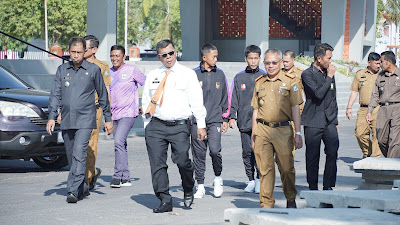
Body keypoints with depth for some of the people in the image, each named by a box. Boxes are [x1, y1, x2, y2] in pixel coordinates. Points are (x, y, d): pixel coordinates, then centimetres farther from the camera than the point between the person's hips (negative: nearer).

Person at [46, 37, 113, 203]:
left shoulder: (93, 70, 1)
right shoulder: (62, 70, 9)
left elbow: (103, 96, 7)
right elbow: (55, 95, 7)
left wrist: (108, 119, 8)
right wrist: (51, 117, -3)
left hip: (85, 120, -4)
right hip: (66, 121, 4)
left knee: (79, 155, -16)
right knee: (71, 157, 10)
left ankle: (73, 191, -20)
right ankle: (83, 188, 26)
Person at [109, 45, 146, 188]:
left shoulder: (132, 70, -5)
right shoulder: (109, 73, 11)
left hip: (128, 113, -6)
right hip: (114, 114, 6)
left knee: (119, 141, -20)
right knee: (120, 145, 9)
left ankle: (118, 176, -19)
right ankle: (126, 178, 14)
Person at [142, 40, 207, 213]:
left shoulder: (188, 74, 6)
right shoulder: (152, 76, 14)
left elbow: (196, 101, 4)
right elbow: (146, 102, 18)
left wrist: (201, 125, -1)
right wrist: (147, 125, 13)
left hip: (179, 126, -3)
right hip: (156, 126, 3)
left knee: (182, 160, -15)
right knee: (157, 164, -2)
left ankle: (188, 191, 12)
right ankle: (164, 200, 4)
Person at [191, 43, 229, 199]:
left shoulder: (220, 75, 10)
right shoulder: (194, 75, 1)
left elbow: (225, 98, 17)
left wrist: (225, 119, 14)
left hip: (215, 120, 1)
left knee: (215, 150, -14)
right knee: (199, 154, 2)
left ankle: (218, 178, 10)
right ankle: (200, 186, 11)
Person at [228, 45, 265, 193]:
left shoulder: (264, 77, 8)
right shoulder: (239, 78, 11)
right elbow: (233, 99, 12)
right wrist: (231, 117, 4)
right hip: (244, 121, 2)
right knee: (247, 152, 3)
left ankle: (259, 178, -3)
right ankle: (251, 180, 12)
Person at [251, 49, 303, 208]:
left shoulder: (290, 81, 4)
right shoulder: (259, 83, 14)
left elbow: (295, 108, 1)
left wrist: (298, 133, -5)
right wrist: (253, 134, 14)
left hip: (283, 130, -3)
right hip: (263, 130, 3)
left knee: (286, 168, -1)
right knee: (265, 169, 0)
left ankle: (291, 200, 21)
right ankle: (266, 204, 5)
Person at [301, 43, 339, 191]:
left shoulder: (329, 73, 15)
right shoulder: (307, 74, -6)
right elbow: (318, 94, -20)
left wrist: (335, 122, 21)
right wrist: (329, 77, -11)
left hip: (329, 122, 5)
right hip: (313, 122, -5)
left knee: (333, 152, -9)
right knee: (312, 157, 1)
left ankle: (328, 186, -4)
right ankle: (313, 187, 11)